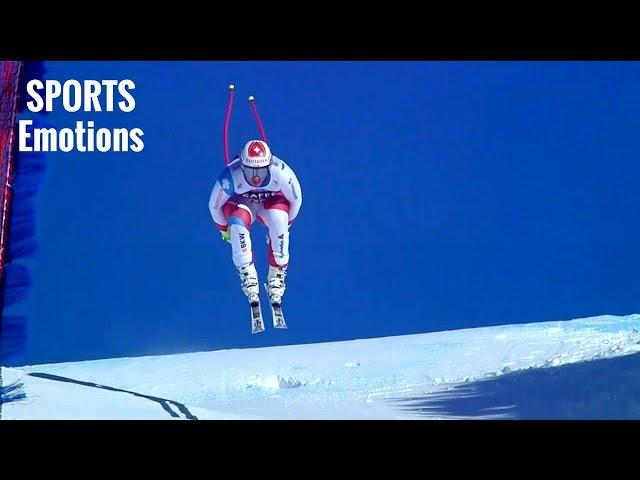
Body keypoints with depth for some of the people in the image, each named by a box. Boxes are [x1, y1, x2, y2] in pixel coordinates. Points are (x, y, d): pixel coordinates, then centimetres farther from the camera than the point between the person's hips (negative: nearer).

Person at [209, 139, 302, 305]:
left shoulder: (282, 173, -34)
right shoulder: (230, 177, -35)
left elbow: (296, 200, -11)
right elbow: (214, 205, -14)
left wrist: (285, 225, 1)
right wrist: (224, 229, 2)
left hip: (272, 202, 0)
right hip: (240, 203, 0)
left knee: (278, 220, -34)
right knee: (237, 222, -35)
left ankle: (277, 275, -21)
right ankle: (247, 274, -24)